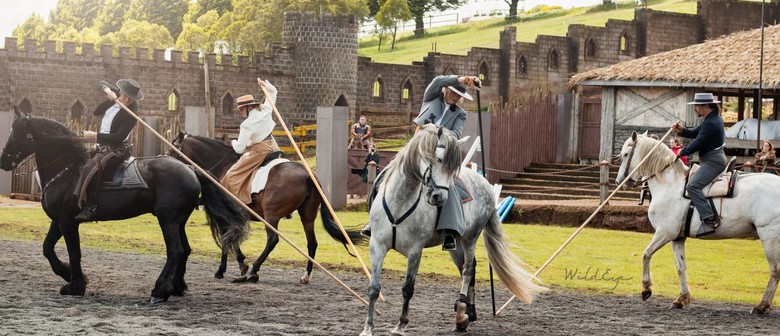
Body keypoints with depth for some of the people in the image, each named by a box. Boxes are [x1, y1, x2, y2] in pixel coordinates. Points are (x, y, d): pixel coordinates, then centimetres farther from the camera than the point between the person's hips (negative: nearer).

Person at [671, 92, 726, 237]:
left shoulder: (711, 123, -22)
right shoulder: (711, 118, 12)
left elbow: (697, 144, -21)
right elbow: (695, 133, 19)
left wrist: (682, 152, -4)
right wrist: (681, 131, 0)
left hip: (713, 162, -12)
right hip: (713, 160, 12)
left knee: (692, 186, -25)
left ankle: (709, 220, -35)